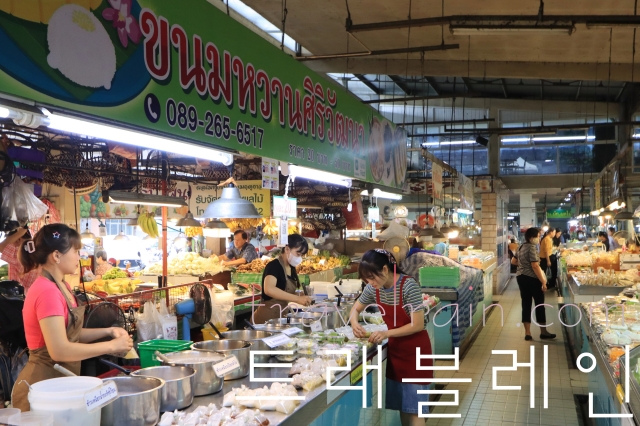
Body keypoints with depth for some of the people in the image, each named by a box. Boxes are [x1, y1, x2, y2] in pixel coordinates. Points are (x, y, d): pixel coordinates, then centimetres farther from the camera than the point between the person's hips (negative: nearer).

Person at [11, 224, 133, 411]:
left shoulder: (60, 287, 7)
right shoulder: (47, 291, -23)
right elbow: (60, 350, -28)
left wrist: (108, 331, 3)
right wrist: (111, 346, -20)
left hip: (58, 382, 9)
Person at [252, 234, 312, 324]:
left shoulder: (291, 268, 8)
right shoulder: (274, 266, -17)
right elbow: (268, 289, -36)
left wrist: (302, 297, 2)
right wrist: (297, 298, -40)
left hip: (282, 316, 8)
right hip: (267, 318, -8)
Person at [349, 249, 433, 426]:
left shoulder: (408, 286, -24)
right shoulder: (373, 289, -5)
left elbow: (418, 325, -24)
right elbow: (355, 310, 10)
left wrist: (386, 333, -30)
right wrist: (354, 323, -12)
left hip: (415, 351, -6)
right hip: (395, 349, 6)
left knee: (413, 408, -2)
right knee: (401, 405, 13)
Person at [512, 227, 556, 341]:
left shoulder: (521, 247, 10)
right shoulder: (532, 248, -16)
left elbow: (513, 261, 22)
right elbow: (535, 266, -22)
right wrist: (543, 282, -19)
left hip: (521, 278, 8)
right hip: (532, 279, -8)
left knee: (526, 304, 8)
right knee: (539, 305, 5)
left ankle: (527, 333, 9)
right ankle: (543, 332, 15)